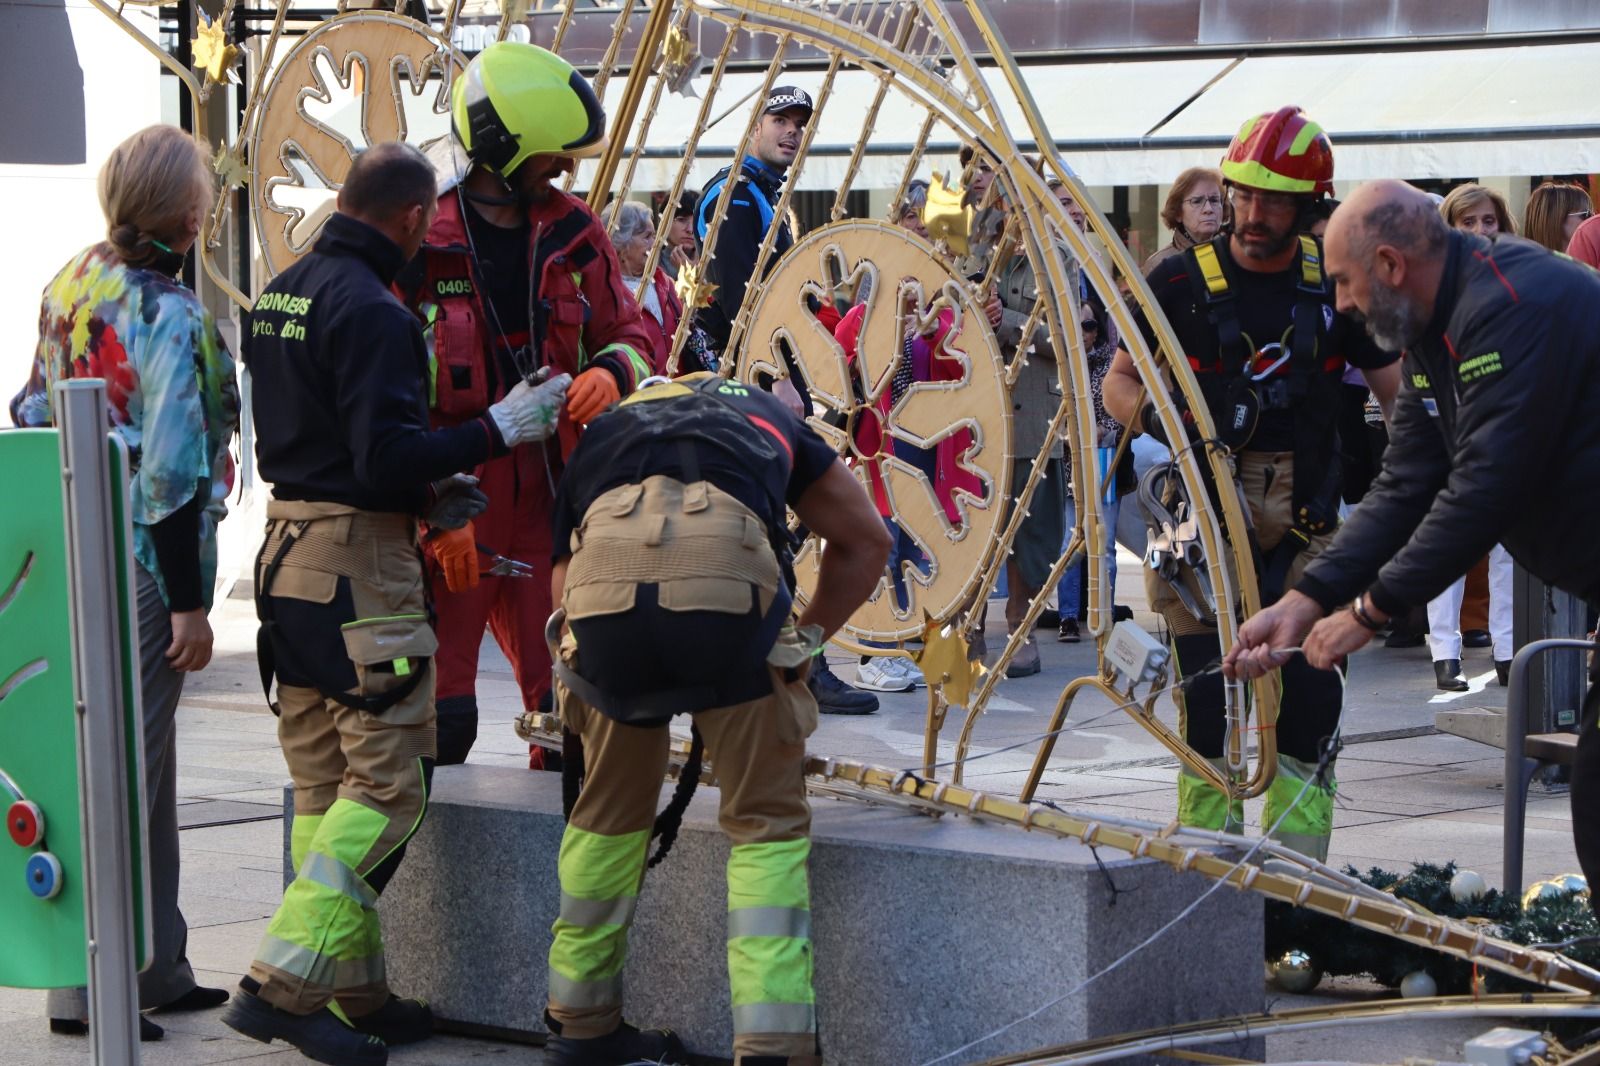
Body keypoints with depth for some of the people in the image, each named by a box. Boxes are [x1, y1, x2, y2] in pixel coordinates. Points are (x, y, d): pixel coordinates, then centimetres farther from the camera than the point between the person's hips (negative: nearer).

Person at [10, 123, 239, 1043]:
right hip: (141, 566, -8)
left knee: (143, 768, 16)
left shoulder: (71, 283, 8)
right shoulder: (169, 314, -17)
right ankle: (91, 985, 1)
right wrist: (191, 602, -17)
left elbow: (35, 412, 15)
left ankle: (156, 968, 24)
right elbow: (173, 468, -21)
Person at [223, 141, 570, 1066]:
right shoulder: (372, 313, -17)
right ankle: (282, 985, -10)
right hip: (361, 567, -10)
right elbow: (390, 461, -23)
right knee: (389, 784, -4)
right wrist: (502, 429, -14)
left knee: (325, 784, 12)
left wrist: (434, 495, 19)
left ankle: (355, 991, 17)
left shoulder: (280, 295, 12)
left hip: (289, 549, 10)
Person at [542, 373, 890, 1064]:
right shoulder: (764, 416, 41)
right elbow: (865, 541, 41)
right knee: (767, 822, 12)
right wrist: (805, 639, 42)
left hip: (603, 566, 2)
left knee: (611, 806, 25)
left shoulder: (600, 435, 40)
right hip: (729, 561, -2)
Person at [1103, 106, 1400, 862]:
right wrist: (1155, 418, -17)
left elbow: (1396, 389, 10)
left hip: (1304, 526, 2)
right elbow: (1118, 382, 4)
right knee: (1208, 702, -4)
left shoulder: (1335, 283, 4)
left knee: (1308, 703, -1)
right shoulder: (1184, 282, -1)